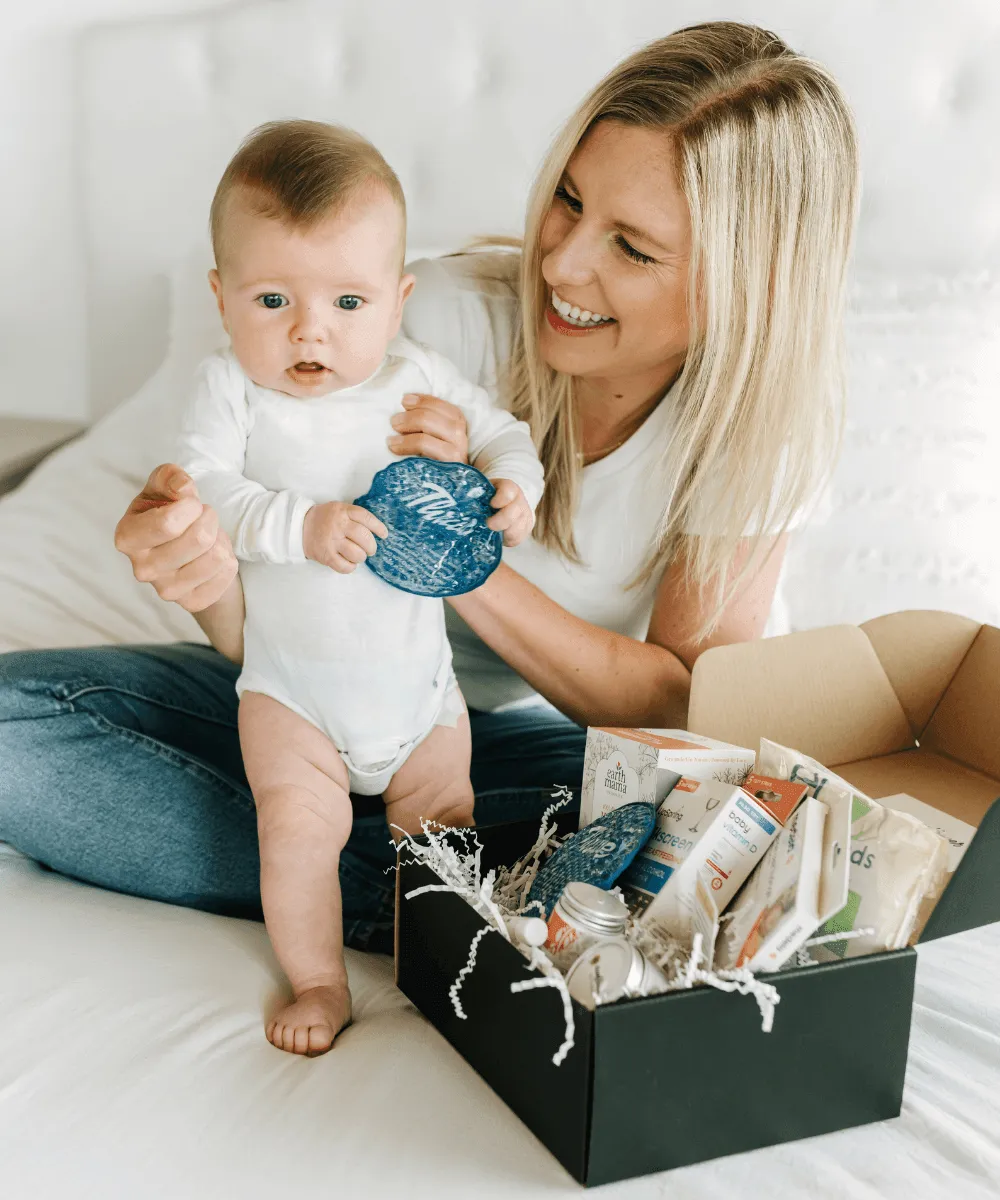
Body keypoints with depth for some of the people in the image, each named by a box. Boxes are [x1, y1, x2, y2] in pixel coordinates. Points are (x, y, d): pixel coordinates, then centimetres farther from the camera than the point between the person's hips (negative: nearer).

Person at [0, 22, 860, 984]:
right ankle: (391, 894, -20)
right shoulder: (456, 311, -20)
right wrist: (209, 566, -41)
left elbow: (689, 706, -17)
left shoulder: (760, 419, -15)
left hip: (524, 737, 0)